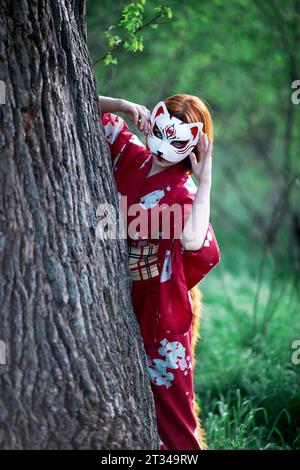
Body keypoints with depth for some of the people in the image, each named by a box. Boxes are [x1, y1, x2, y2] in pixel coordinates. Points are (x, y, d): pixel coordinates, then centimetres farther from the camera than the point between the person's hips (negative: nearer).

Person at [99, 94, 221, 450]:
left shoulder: (184, 191, -17)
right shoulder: (132, 156, -1)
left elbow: (193, 240, -39)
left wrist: (205, 180, -32)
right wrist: (126, 107, -11)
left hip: (161, 305, -6)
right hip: (121, 298, 6)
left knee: (168, 389, -1)